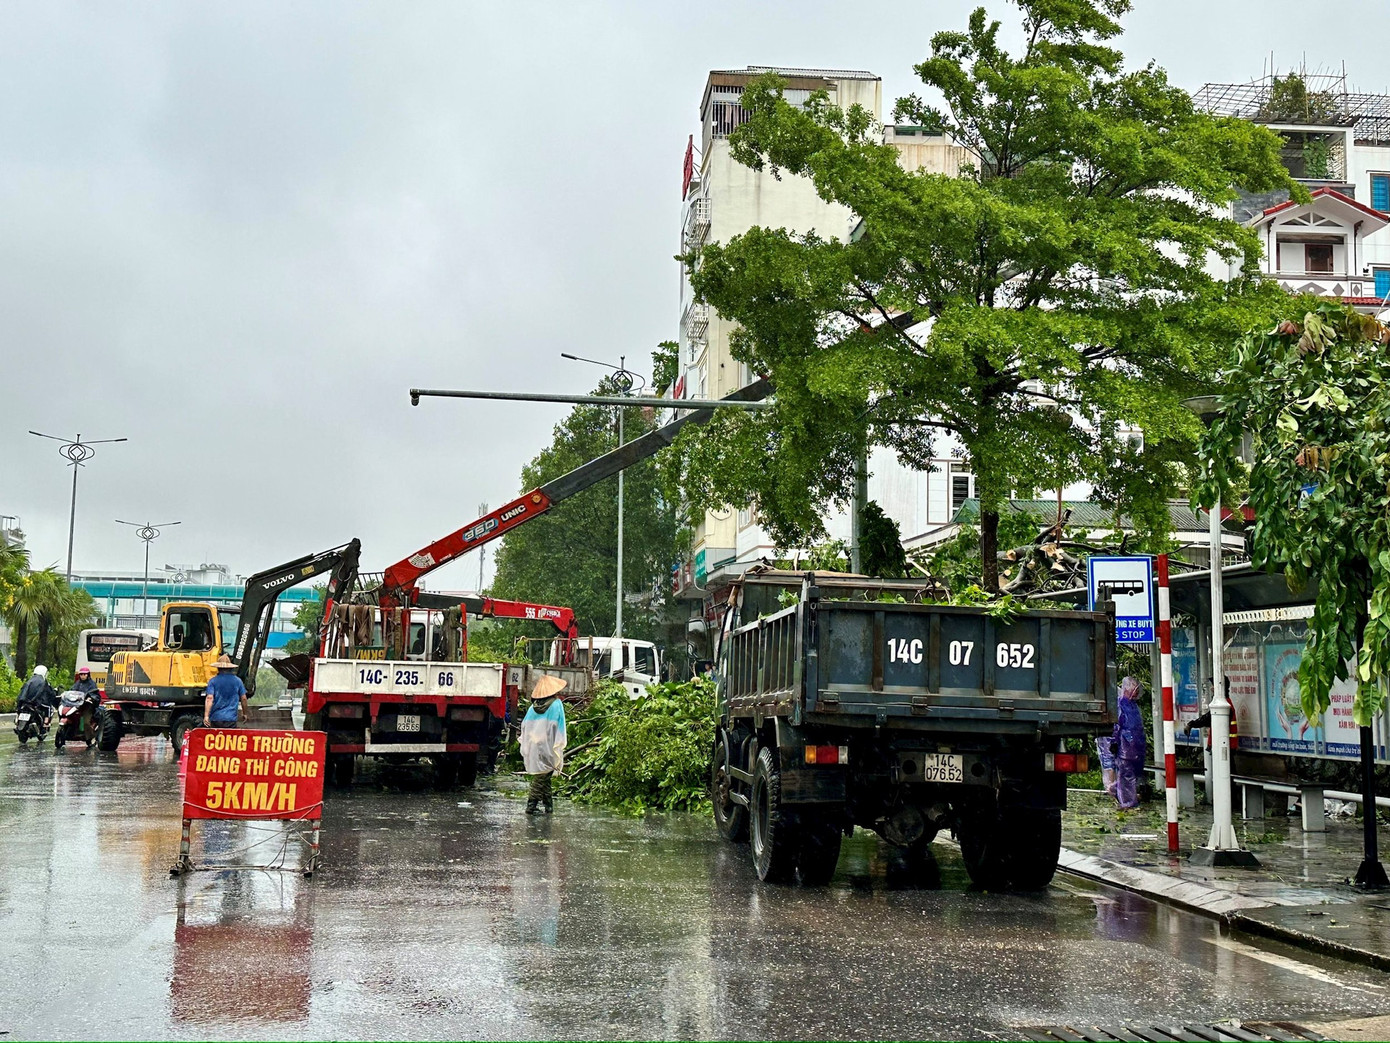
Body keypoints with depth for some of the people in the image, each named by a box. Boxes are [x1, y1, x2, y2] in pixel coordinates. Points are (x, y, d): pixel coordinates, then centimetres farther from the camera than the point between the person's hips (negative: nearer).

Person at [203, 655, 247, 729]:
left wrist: (206, 716, -18)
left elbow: (209, 698, -12)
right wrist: (244, 714, 23)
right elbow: (243, 699, 9)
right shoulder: (237, 681, 5)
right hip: (231, 719, 1)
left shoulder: (213, 681, -1)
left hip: (216, 718, 0)